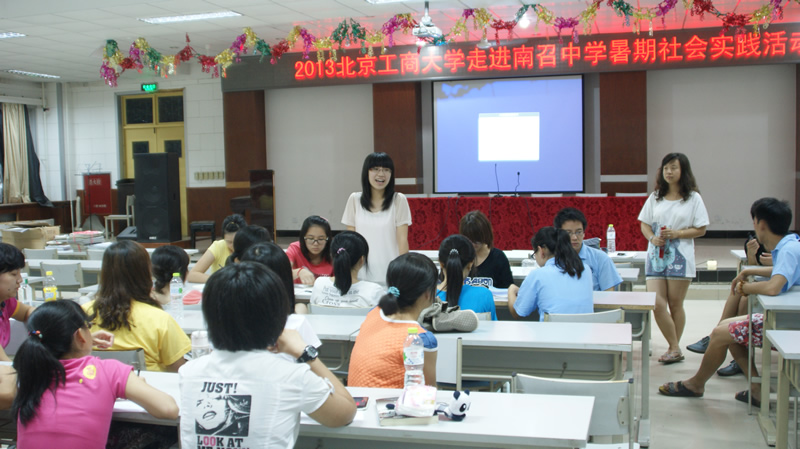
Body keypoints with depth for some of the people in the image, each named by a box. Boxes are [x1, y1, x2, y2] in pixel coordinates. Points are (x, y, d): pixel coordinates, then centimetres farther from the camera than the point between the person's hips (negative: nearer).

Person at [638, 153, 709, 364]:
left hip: (679, 257, -3)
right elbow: (644, 224, 12)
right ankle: (675, 348, 4)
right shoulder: (655, 197, 11)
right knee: (656, 303, -8)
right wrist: (653, 238, -9)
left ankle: (674, 348, 19)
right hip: (656, 256, 3)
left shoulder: (693, 198, 1)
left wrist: (677, 233, -15)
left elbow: (701, 229, 0)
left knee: (675, 305, 5)